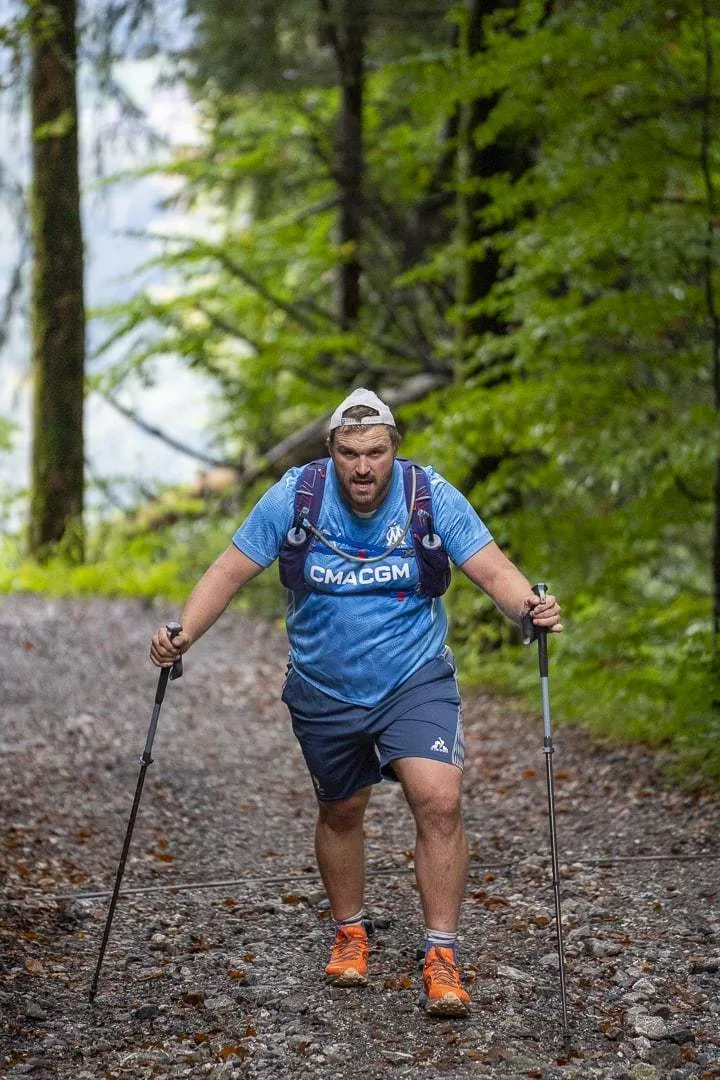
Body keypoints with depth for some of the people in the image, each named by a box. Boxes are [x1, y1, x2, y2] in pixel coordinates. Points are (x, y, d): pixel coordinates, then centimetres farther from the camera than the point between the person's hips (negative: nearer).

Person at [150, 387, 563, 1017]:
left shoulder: (431, 497, -14)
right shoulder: (295, 497, -13)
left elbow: (492, 569, -17)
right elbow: (230, 571, -11)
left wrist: (530, 607, -39)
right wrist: (182, 636, -25)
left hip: (415, 680, -2)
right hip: (325, 690, 2)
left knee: (440, 802, -18)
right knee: (340, 812, 17)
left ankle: (442, 957, -8)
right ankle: (350, 934, 41)